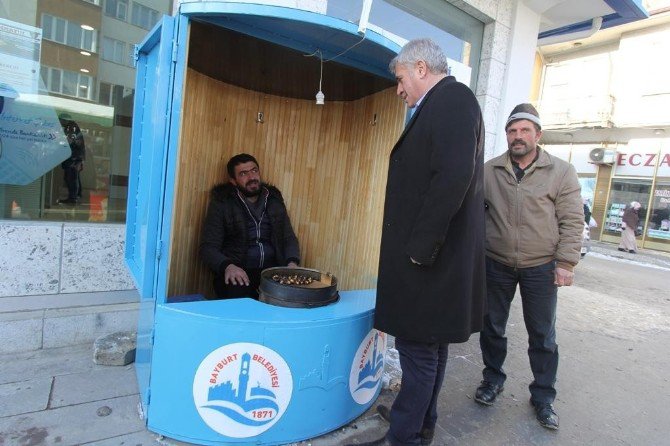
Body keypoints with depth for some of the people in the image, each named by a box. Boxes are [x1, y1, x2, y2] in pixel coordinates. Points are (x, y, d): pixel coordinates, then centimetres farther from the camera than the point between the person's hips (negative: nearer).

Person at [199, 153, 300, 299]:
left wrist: (292, 262, -8)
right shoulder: (222, 203, 2)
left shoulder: (274, 200, 13)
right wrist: (227, 266, -24)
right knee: (238, 295, -35)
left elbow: (289, 237, 14)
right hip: (238, 272, -3)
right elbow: (208, 247, -2)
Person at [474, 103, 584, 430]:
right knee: (492, 327, 13)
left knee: (543, 335, 10)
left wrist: (565, 263, -9)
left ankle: (543, 396, 28)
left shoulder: (561, 172, -2)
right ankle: (493, 379, 34)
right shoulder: (489, 171, 1)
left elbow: (572, 221, -3)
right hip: (496, 265, 2)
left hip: (541, 268, -1)